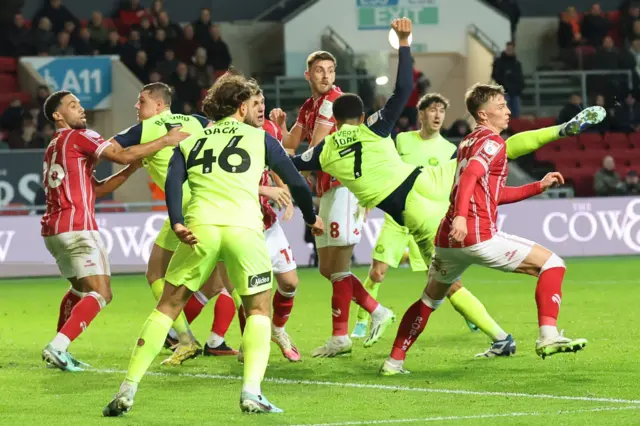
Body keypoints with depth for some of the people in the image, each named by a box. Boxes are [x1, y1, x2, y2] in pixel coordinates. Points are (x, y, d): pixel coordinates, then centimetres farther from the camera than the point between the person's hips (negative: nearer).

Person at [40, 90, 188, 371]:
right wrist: (166, 141, -10)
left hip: (53, 229, 9)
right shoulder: (78, 137, -4)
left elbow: (96, 189, 19)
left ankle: (59, 350, 21)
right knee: (100, 294, -10)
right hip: (77, 228, -9)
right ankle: (57, 347, -22)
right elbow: (122, 156, -16)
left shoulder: (54, 147, 23)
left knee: (80, 288, 26)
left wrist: (133, 167, 12)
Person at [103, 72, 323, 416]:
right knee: (258, 310, 13)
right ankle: (251, 392, -5)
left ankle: (127, 390, 3)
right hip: (244, 226, -1)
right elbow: (295, 181, 21)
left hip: (199, 228, 2)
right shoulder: (260, 138, 19)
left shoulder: (190, 141, 23)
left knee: (167, 307, 10)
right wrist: (311, 217, 37)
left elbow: (172, 183, 5)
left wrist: (177, 224, -7)